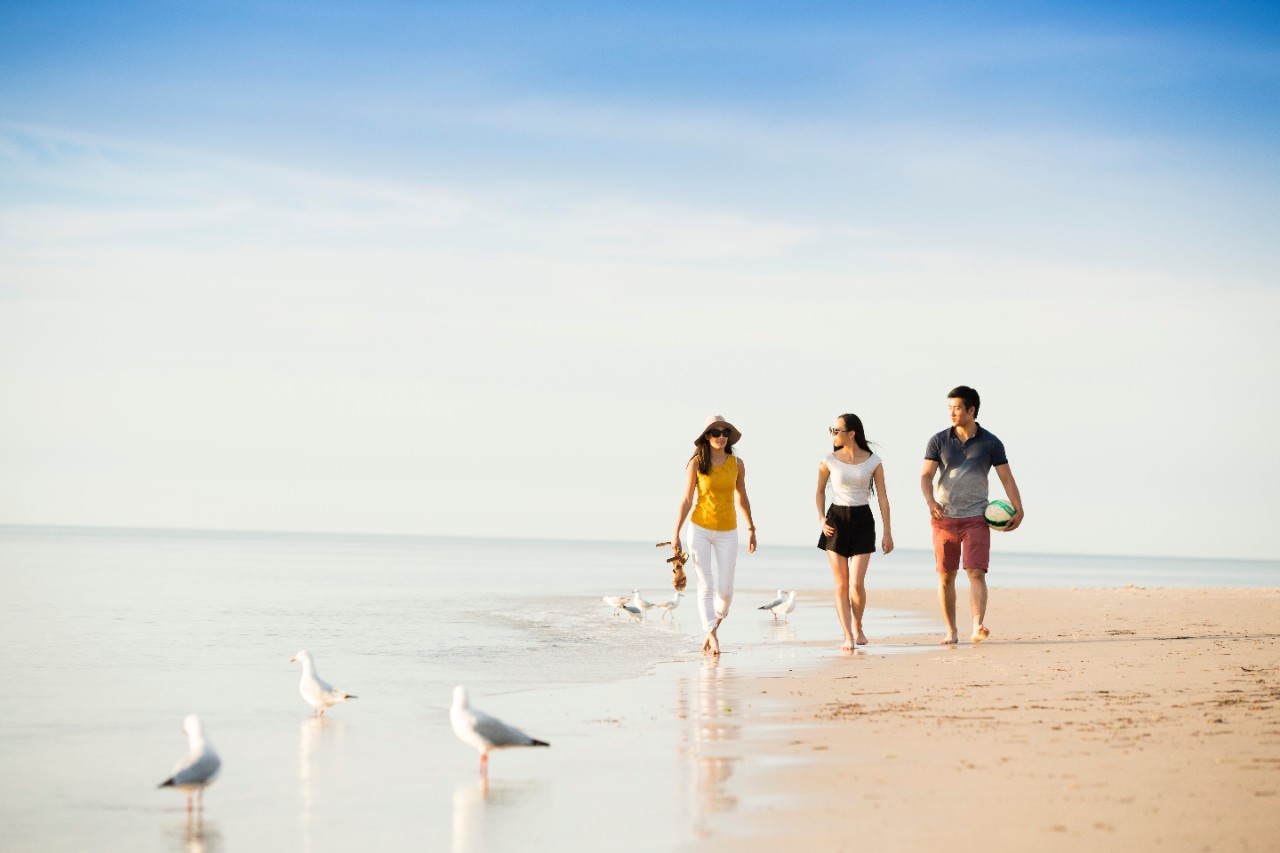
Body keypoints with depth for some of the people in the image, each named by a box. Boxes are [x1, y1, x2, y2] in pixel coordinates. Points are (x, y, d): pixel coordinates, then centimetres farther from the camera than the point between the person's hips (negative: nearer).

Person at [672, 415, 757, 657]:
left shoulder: (736, 463, 1)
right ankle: (713, 637, -8)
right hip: (700, 530, -2)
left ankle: (712, 628, 28)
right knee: (705, 586, -9)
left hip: (727, 533, 2)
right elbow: (686, 500, -3)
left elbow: (742, 499, 12)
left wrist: (751, 530, 15)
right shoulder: (696, 463, -5)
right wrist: (676, 533, -6)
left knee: (725, 590, 1)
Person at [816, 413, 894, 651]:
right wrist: (821, 518, 0)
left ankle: (858, 627, 17)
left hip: (863, 520, -1)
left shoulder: (873, 462, -3)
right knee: (841, 584, -1)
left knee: (857, 583, -8)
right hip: (836, 521, 1)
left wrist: (887, 532, 1)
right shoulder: (829, 461, -1)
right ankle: (848, 636, 5)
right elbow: (820, 491, 14)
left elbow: (883, 498, 2)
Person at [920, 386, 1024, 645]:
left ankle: (978, 627, -27)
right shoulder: (939, 441, 3)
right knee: (945, 577, 4)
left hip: (976, 519, -2)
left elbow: (1007, 478, 2)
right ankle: (951, 632, 15)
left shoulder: (991, 443, 1)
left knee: (976, 573, -16)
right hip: (944, 518, 2)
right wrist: (930, 502, -21)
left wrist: (1018, 509, -11)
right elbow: (926, 476, -2)